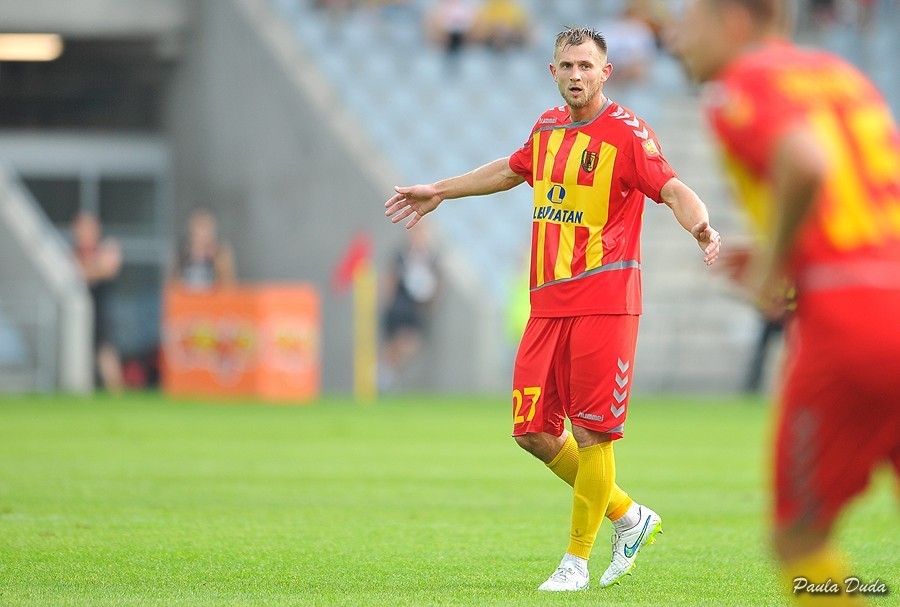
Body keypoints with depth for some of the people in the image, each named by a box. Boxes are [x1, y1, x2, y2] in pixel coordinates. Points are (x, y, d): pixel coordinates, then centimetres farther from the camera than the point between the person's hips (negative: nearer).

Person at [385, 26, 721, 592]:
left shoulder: (626, 132, -7)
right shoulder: (548, 127, 14)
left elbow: (673, 189, -20)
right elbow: (512, 169, 34)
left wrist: (701, 225, -41)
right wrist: (439, 191, 43)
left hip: (603, 304, -7)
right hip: (549, 304, 7)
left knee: (591, 434, -6)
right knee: (533, 431, 5)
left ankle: (577, 561, 7)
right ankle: (629, 516, 22)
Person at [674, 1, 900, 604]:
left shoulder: (742, 86, -1)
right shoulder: (844, 74, 21)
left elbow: (806, 165, -22)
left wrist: (773, 258, -7)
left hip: (845, 321, -7)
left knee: (800, 539, 8)